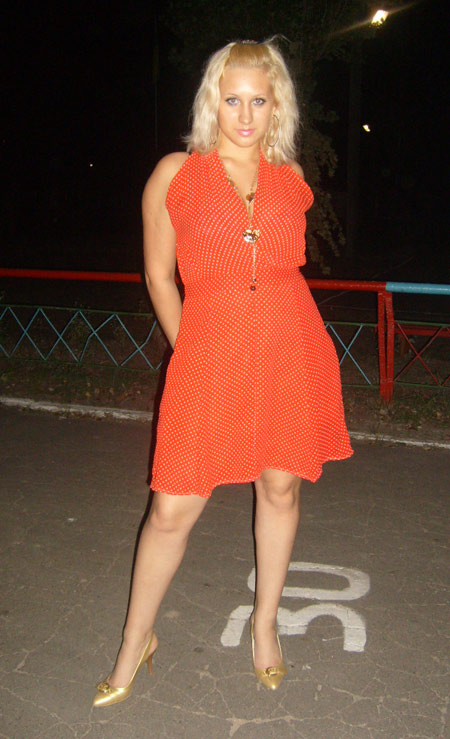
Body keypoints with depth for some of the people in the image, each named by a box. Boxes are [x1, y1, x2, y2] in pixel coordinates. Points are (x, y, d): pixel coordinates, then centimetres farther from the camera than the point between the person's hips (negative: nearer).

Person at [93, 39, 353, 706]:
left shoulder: (292, 176, 9)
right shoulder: (175, 174, 1)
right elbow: (159, 276, 7)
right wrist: (189, 351, 6)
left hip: (292, 349, 3)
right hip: (208, 351, -3)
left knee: (281, 485, 11)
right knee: (173, 507, -1)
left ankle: (265, 622, 35)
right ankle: (136, 642, 23)